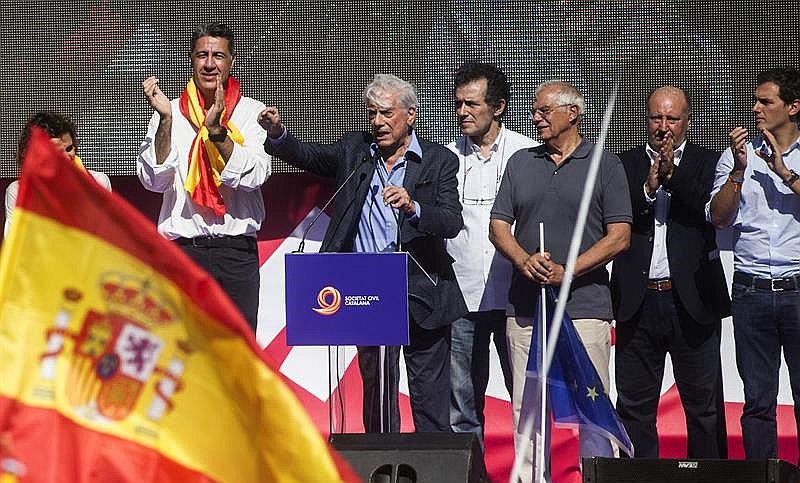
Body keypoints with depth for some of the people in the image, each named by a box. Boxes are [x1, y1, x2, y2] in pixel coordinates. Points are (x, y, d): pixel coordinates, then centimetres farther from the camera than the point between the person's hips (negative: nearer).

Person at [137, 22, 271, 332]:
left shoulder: (252, 112, 6)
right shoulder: (170, 113, 7)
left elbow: (254, 176, -8)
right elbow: (153, 180, -3)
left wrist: (216, 129, -17)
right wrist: (165, 119, -13)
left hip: (237, 251, 0)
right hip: (183, 246, 0)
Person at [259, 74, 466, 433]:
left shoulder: (439, 161, 0)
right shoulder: (354, 151, 10)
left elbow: (452, 222, -10)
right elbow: (308, 156, 2)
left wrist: (414, 208, -29)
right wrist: (277, 134, -17)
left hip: (421, 292, -3)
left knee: (431, 397, 2)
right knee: (375, 389, 9)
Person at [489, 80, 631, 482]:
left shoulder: (606, 166, 3)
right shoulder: (521, 162, 15)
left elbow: (619, 236, -3)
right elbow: (498, 225, 12)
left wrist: (565, 272, -13)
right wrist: (525, 262, -8)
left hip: (584, 304, -4)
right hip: (524, 307, 4)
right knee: (527, 410, 4)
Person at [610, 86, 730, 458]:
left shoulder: (707, 164, 7)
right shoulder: (625, 165, 9)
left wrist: (673, 175, -16)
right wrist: (648, 188, -15)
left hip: (692, 303, -1)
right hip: (639, 303, 1)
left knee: (704, 406, 4)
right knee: (634, 406, 6)